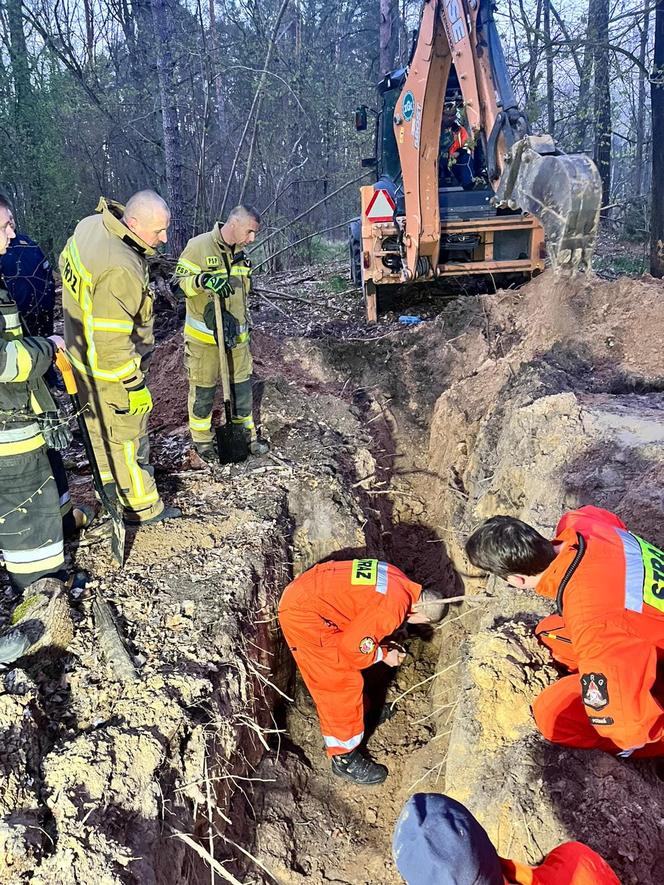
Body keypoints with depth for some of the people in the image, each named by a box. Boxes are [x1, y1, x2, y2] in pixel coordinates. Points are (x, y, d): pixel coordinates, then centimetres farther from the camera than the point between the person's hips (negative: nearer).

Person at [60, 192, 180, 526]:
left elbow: (65, 263, 15)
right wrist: (133, 384, -22)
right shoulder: (121, 269, -34)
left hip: (84, 355, 9)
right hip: (112, 370, -9)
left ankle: (109, 481, 47)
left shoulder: (90, 224, -4)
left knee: (99, 421, 25)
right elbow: (112, 338, -31)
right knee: (128, 435, 6)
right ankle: (143, 507, 23)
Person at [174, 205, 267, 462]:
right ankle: (202, 440, 23)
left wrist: (244, 325, 22)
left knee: (242, 386, 11)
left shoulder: (239, 253, 9)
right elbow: (179, 282, -15)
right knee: (203, 390, 6)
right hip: (204, 336, -6)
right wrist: (202, 280, -34)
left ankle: (247, 435, 26)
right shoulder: (199, 246, -12)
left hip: (236, 334, 6)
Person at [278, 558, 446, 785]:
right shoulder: (392, 611, -21)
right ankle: (344, 757, 15)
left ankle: (354, 711, 48)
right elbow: (352, 647, -16)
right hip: (302, 615, -9)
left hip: (302, 592, 9)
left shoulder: (400, 582, 5)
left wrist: (381, 643, 15)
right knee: (342, 683, 1)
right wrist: (383, 655, 1)